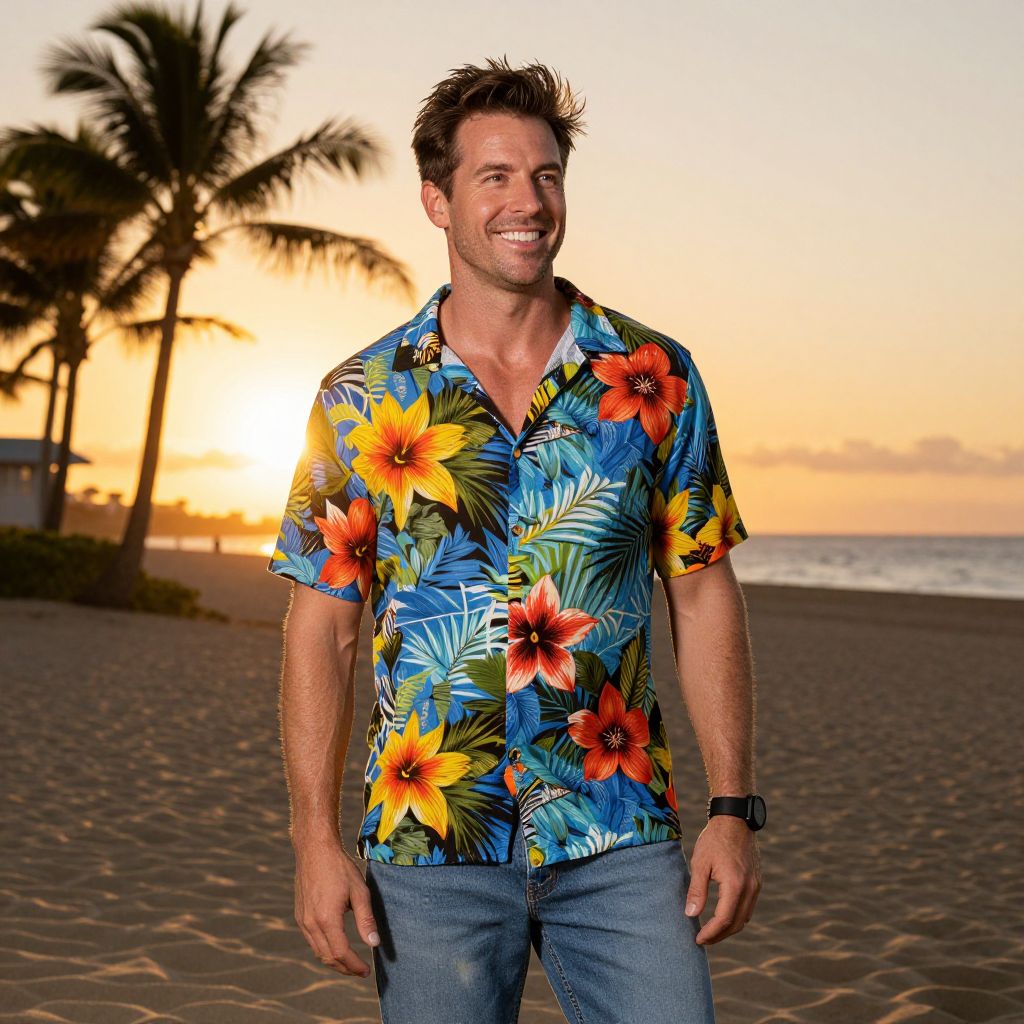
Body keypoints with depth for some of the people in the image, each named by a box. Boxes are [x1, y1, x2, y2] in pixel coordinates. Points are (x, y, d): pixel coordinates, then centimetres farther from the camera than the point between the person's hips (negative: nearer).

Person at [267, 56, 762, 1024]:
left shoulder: (654, 376, 2)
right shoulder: (362, 398, 0)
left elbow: (703, 592, 5)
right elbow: (321, 627, 1)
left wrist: (733, 809, 0)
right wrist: (315, 837, -5)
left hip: (620, 842, 1)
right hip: (430, 842, 0)